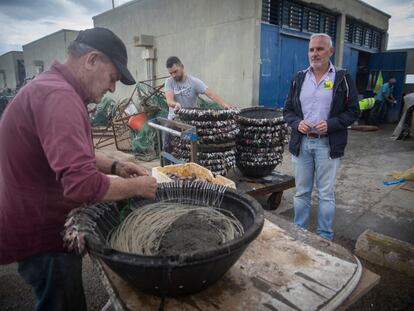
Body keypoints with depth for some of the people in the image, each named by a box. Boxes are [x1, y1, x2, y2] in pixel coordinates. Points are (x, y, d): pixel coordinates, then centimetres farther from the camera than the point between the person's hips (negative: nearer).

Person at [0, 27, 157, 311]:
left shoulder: (53, 87, 9)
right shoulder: (57, 96, -28)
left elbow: (72, 154, 17)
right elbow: (82, 184, -37)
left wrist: (114, 167, 3)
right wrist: (136, 187, -21)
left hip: (43, 222, 10)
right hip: (43, 233, -10)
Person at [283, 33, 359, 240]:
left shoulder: (342, 78, 0)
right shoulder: (299, 78, 8)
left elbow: (353, 111, 0)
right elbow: (287, 110, 10)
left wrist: (330, 124, -16)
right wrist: (297, 123, -10)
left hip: (328, 144, -2)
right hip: (301, 143, 3)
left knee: (326, 194, 7)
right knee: (301, 192, 12)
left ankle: (325, 237, 22)